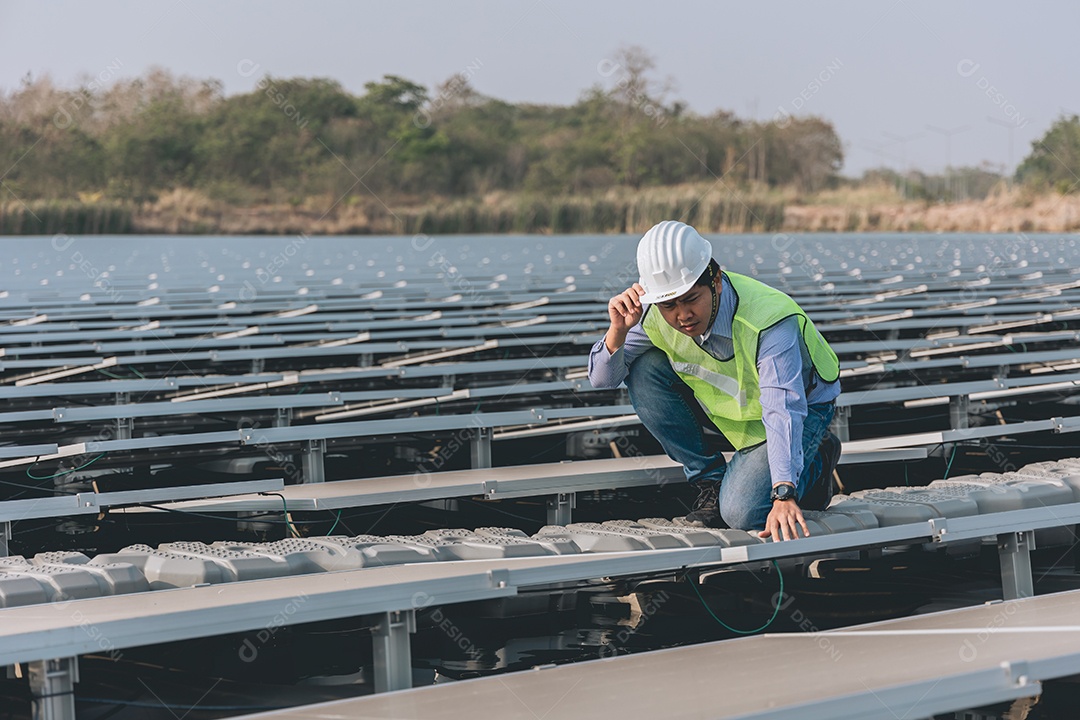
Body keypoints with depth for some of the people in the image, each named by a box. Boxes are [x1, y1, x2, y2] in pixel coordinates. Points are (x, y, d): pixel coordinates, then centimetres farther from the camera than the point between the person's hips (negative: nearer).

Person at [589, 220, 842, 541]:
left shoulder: (769, 321, -37)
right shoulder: (654, 315, -21)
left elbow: (783, 411, -47)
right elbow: (602, 379, -13)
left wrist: (784, 496, -60)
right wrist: (619, 328, -35)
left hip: (802, 407, -5)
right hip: (722, 405, 5)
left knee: (742, 512, -26)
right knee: (644, 372, -20)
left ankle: (815, 461, 7)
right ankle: (711, 481, -5)